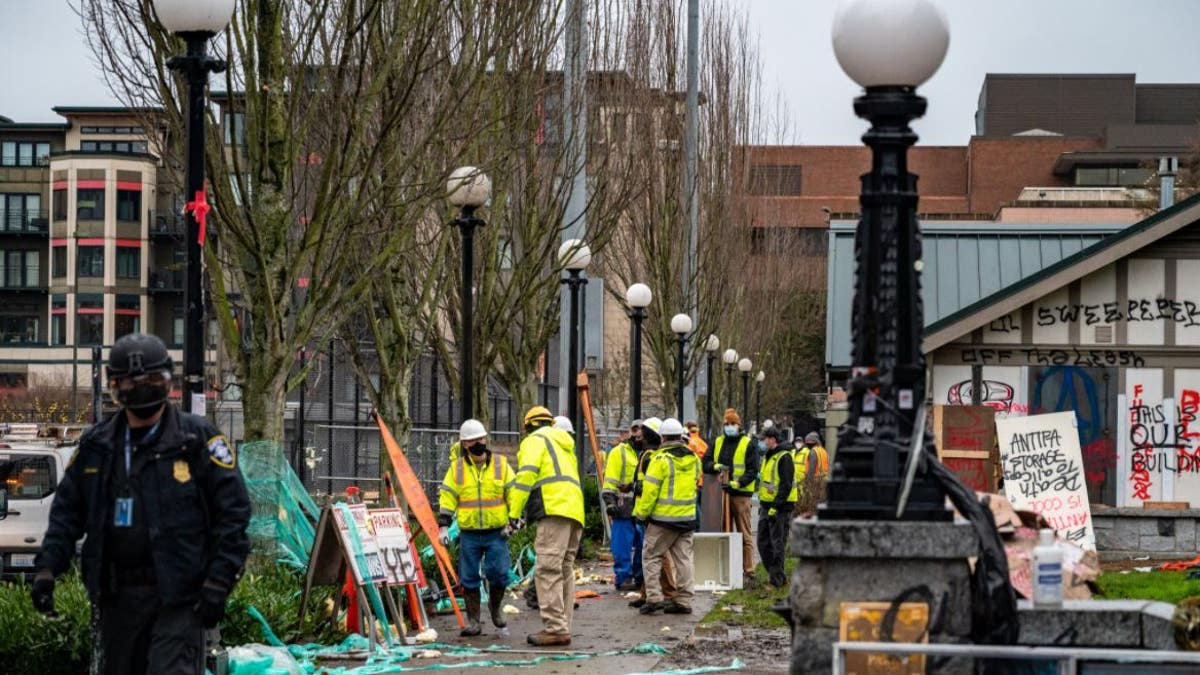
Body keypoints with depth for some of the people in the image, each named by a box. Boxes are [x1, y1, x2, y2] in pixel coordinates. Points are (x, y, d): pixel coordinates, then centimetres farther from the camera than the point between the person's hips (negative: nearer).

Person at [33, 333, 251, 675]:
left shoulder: (197, 438, -3)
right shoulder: (96, 444, 11)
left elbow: (233, 512, -5)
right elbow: (67, 510, 17)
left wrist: (218, 583, -11)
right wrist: (47, 567, 4)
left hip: (178, 595, -5)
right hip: (117, 595, 6)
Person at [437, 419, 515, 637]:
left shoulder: (500, 464, 4)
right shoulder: (457, 468, 6)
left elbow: (514, 494, 5)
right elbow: (447, 498, 5)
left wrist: (513, 520, -3)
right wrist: (443, 525, -4)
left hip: (496, 532, -1)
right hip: (469, 534, 1)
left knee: (499, 573, -9)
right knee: (469, 578, 2)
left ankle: (495, 606, 20)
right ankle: (473, 621, 13)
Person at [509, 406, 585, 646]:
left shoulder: (535, 440, 5)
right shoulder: (564, 444, 32)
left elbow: (526, 475, -8)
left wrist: (514, 513, -9)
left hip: (555, 509, -9)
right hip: (575, 510, 9)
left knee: (548, 569, -12)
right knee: (564, 570, 10)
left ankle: (555, 628, -19)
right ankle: (563, 628, 10)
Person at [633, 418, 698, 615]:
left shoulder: (661, 459, -13)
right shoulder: (693, 459, 6)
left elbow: (650, 490, -13)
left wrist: (641, 513, -4)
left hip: (663, 518, -6)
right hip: (687, 517, 6)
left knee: (651, 555, 4)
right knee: (683, 558, 10)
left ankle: (654, 597, -3)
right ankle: (684, 600, 9)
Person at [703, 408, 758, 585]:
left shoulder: (748, 444, 1)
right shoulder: (717, 443, 14)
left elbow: (752, 471, -6)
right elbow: (705, 463, 9)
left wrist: (737, 483, -19)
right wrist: (716, 466, -12)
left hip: (740, 494, -5)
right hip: (720, 494, 5)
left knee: (745, 535, -5)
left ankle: (748, 572, -4)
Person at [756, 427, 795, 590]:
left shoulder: (784, 457, -14)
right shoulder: (768, 457, 16)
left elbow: (786, 485, -19)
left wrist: (776, 506, -22)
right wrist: (762, 504, 21)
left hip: (780, 508, -10)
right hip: (767, 506, 10)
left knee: (777, 545, -4)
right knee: (763, 543, 11)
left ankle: (776, 580, 2)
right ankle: (778, 576, 20)